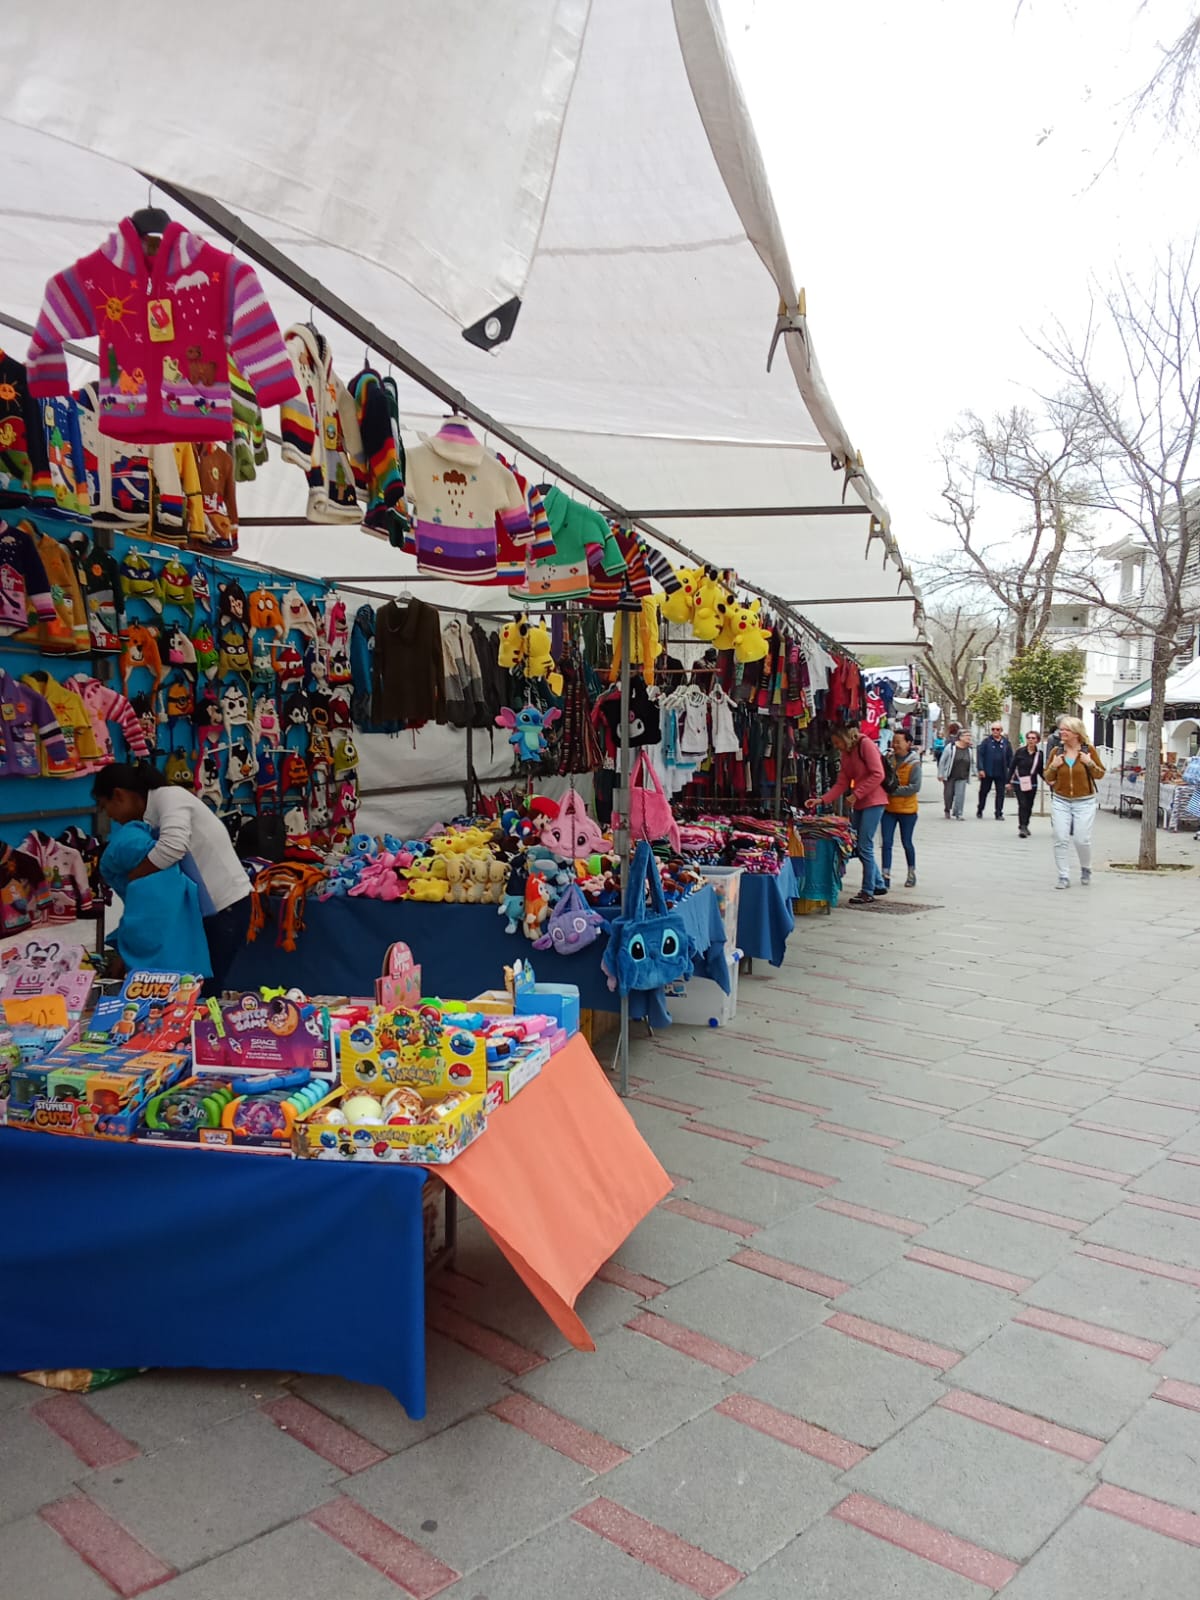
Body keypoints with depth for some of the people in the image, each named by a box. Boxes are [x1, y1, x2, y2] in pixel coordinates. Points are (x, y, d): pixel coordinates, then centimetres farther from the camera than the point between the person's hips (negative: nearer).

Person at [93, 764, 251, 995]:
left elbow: (172, 847, -32)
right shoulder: (150, 817, 13)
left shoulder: (168, 796, -13)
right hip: (203, 905, 9)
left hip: (225, 904, -9)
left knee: (205, 990, -8)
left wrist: (130, 878, -13)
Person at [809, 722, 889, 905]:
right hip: (859, 804, 8)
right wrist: (821, 800, 0)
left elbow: (878, 775, -17)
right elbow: (841, 784, 11)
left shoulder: (866, 745, -10)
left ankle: (868, 892, 1)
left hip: (873, 802, -8)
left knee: (865, 846, -7)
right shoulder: (846, 754, 14)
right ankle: (879, 884, 23)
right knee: (857, 846, 9)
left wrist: (857, 794, -17)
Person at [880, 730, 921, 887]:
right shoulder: (888, 759, 1)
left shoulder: (914, 764, -11)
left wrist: (894, 790, -22)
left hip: (907, 809, -3)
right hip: (888, 808, 3)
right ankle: (886, 877, -1)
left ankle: (912, 874, 30)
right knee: (886, 843, -2)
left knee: (906, 843, 11)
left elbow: (915, 787, -18)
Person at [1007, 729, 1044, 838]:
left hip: (1032, 784, 3)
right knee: (1023, 804, -13)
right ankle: (1022, 827, -14)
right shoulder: (1020, 752, -4)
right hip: (1019, 783, -3)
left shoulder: (1039, 754, 2)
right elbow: (1012, 766, 0)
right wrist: (1009, 781, -1)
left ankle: (1025, 826, 25)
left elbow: (1040, 770, 9)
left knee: (1029, 806, 9)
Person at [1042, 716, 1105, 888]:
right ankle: (1064, 877, 4)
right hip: (1060, 801, 2)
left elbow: (1100, 774, 3)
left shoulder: (1088, 750, -2)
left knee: (1082, 840, -4)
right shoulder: (1057, 751, 3)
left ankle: (1086, 869, 25)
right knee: (1061, 839, -4)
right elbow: (1048, 779, 11)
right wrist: (1053, 766, -8)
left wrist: (1090, 763, -14)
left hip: (1085, 802, -2)